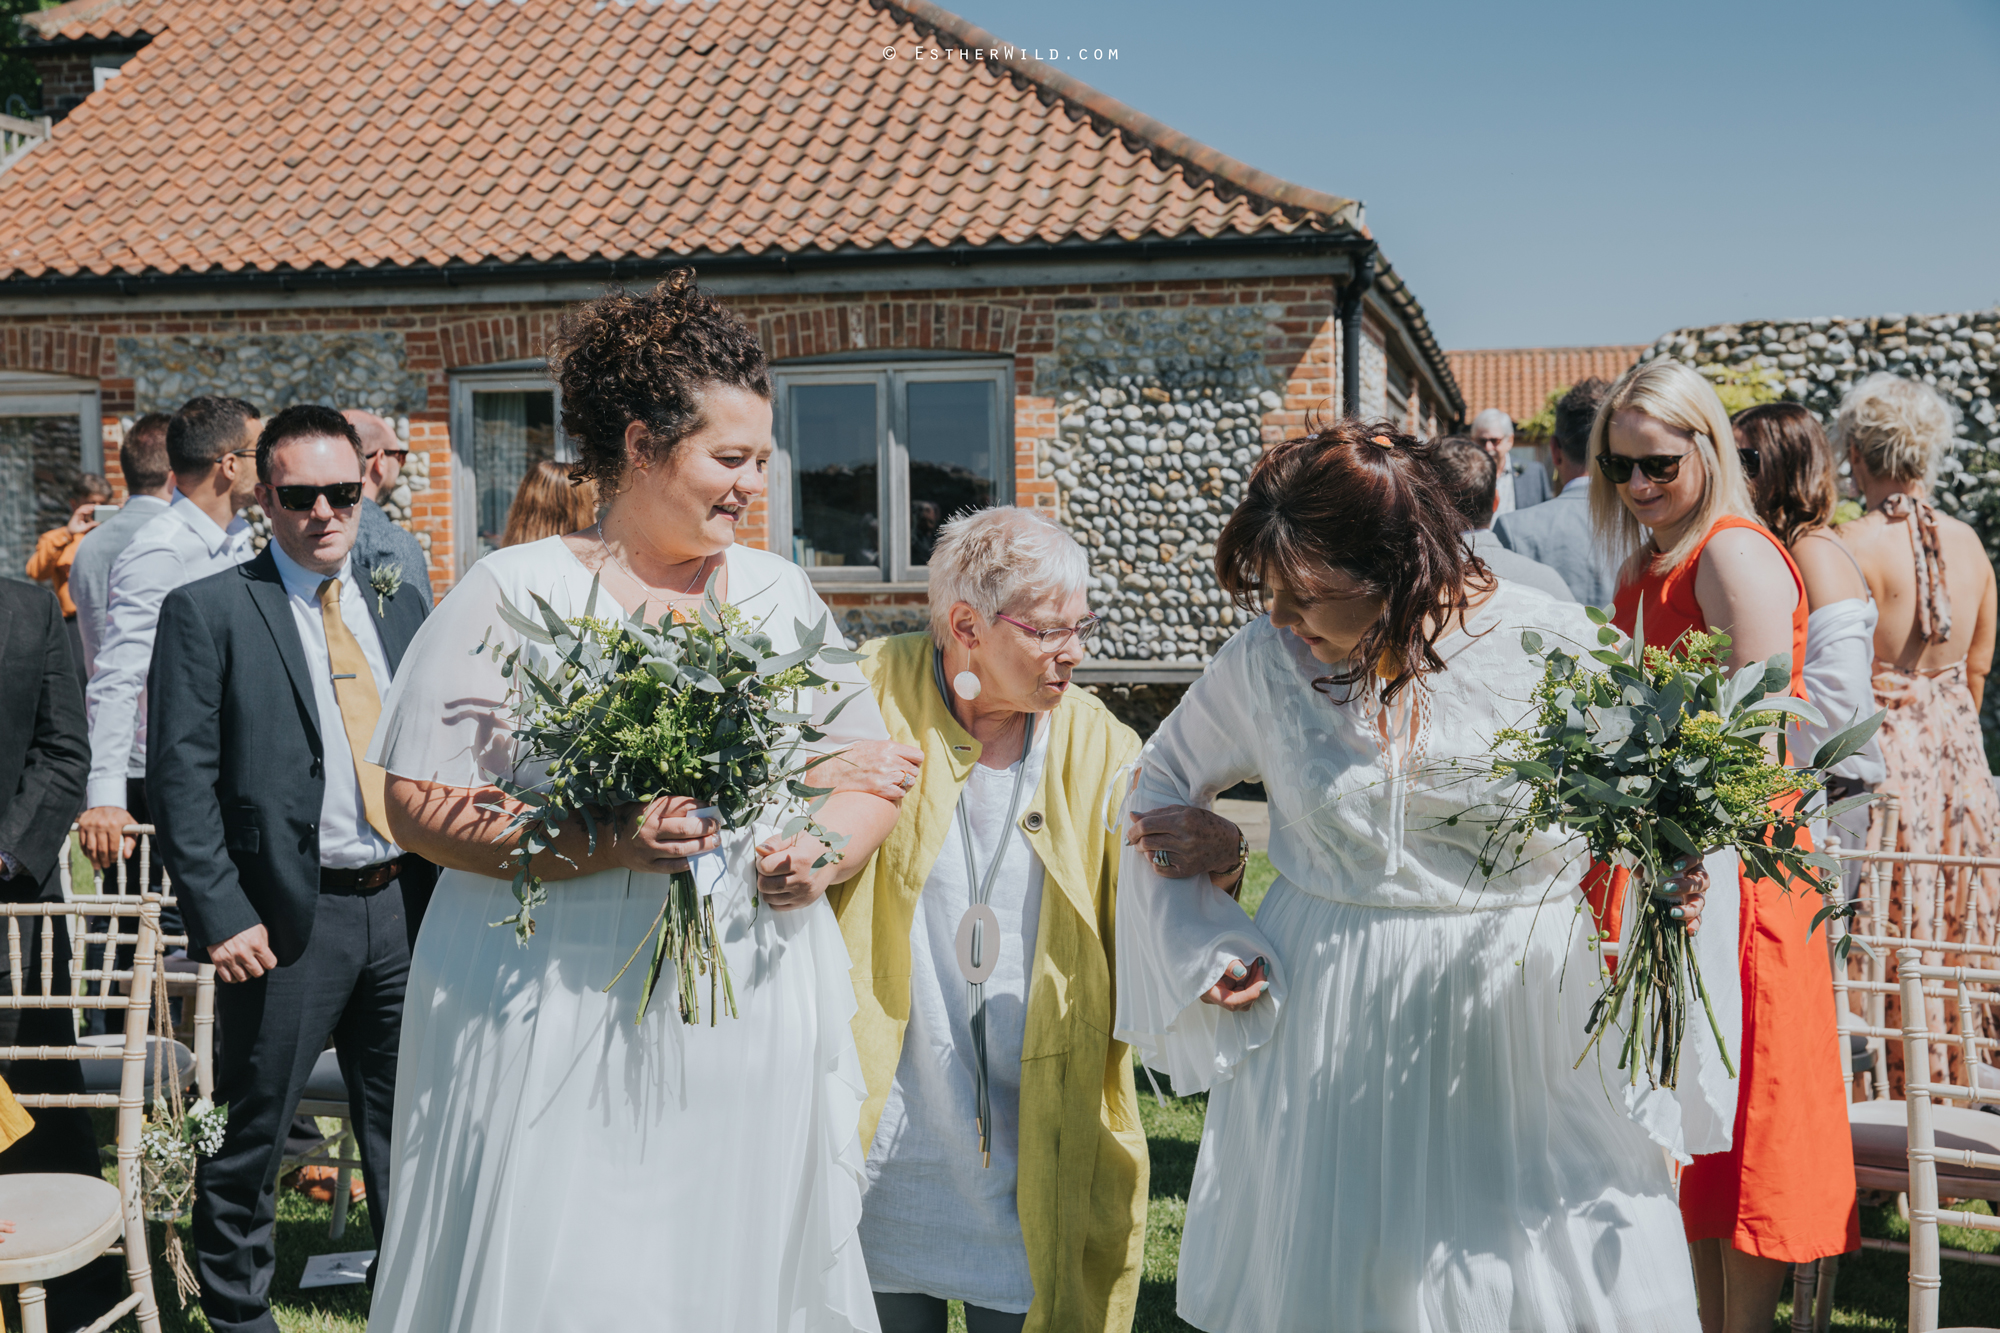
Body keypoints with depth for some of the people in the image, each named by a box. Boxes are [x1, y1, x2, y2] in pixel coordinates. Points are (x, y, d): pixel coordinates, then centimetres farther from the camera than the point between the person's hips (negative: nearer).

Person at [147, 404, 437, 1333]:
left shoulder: (402, 607, 11)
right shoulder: (206, 612, -4)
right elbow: (180, 778, -8)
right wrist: (221, 916, -14)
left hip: (408, 907, 5)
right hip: (287, 917, -4)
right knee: (249, 1134, 4)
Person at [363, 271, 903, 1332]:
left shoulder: (780, 592, 12)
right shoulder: (513, 592, -2)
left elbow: (872, 776, 15)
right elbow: (421, 804, -7)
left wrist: (826, 852, -7)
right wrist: (599, 845, -19)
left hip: (755, 1031, 4)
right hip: (561, 1034, -3)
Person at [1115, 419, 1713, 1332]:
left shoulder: (1548, 643, -9)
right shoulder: (1267, 657, -6)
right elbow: (1162, 783, 10)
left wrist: (1674, 886, -18)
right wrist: (1198, 943, 1)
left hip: (1517, 1010, -1)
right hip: (1328, 1014, 1)